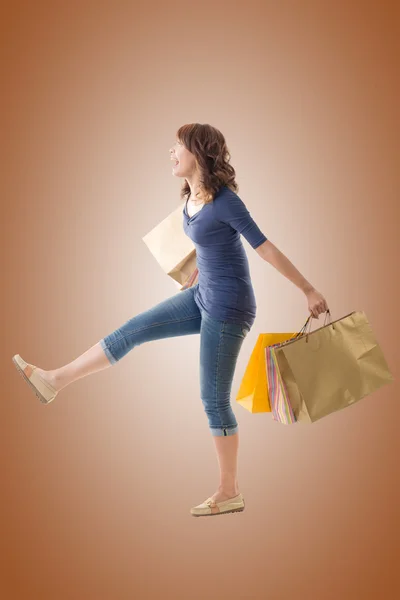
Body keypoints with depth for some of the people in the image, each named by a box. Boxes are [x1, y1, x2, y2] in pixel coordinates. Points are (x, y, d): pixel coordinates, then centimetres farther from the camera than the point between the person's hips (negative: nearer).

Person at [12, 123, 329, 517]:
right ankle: (54, 381, 17)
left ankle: (229, 493, 11)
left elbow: (266, 248, -18)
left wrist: (309, 291, -14)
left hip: (227, 306, -8)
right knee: (132, 331, 6)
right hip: (203, 297, 8)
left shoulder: (224, 200, -20)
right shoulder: (191, 198, 5)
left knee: (214, 399, -2)